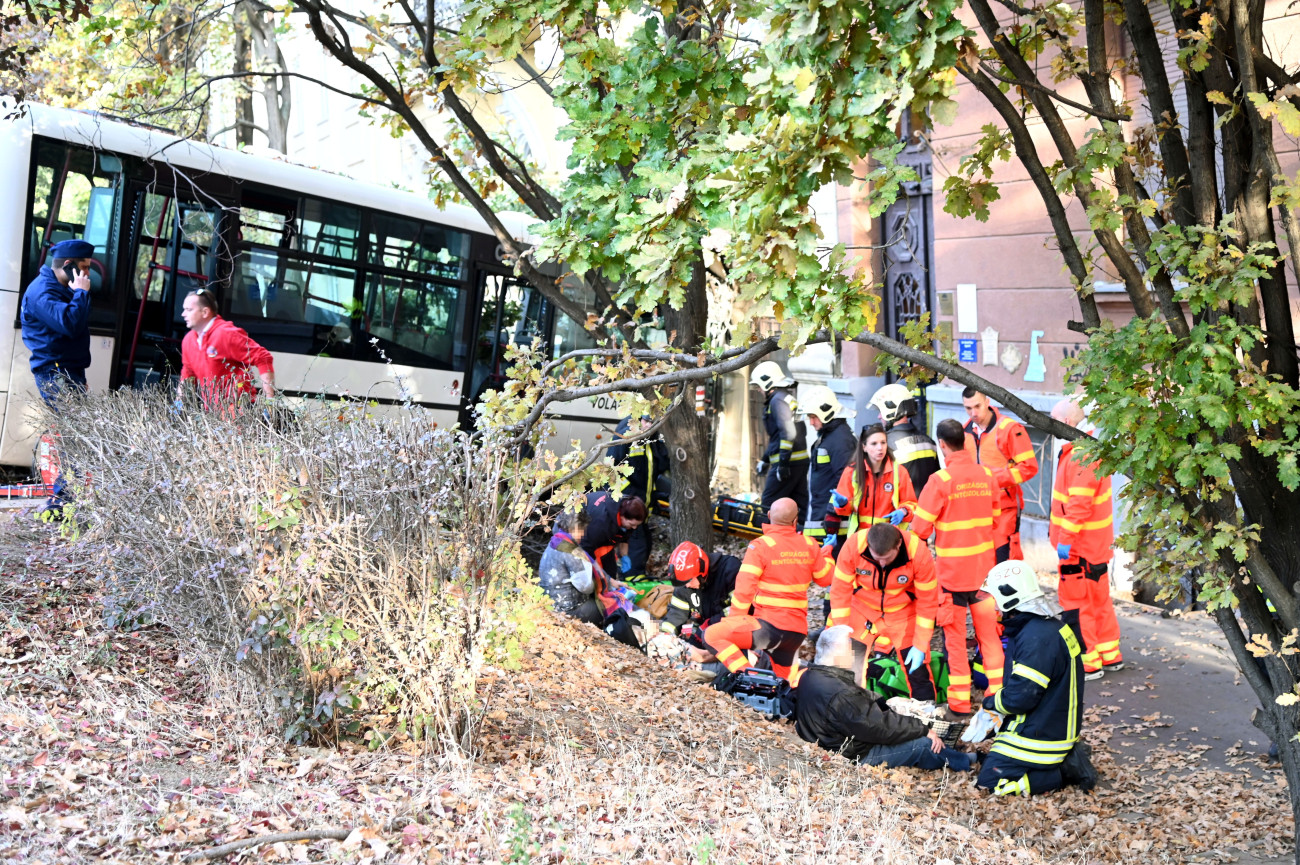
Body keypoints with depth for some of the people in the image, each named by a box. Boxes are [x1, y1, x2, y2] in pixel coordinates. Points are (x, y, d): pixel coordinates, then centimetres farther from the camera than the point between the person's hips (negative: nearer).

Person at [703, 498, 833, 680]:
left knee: (712, 635, -8)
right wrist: (826, 556, 36)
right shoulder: (810, 545, 5)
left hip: (770, 625, -6)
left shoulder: (760, 545, -10)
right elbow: (825, 579, 18)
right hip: (798, 632, 7)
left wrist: (734, 620, -2)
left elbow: (744, 589, -14)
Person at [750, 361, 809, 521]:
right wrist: (765, 459, 33)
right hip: (801, 460, 10)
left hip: (789, 461, -10)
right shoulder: (788, 398, 21)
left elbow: (788, 432, -22)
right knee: (800, 503, 10)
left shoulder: (778, 400, -11)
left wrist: (783, 462, -23)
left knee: (769, 503, -5)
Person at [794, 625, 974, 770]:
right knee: (923, 743, -4)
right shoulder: (839, 695, -32)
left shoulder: (809, 677, 0)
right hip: (857, 758, -10)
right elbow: (880, 726, -26)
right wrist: (924, 730, -16)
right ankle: (964, 764, 18)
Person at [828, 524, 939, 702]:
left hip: (903, 612, 0)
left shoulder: (919, 553, -27)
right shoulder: (854, 545, -27)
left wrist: (921, 645, -13)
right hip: (862, 607, 1)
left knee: (917, 667, 1)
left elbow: (928, 602, -16)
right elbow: (840, 591, -16)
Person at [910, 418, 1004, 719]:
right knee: (988, 630, 14)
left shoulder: (940, 480, -16)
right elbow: (994, 517, 12)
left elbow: (921, 529, -13)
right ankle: (999, 691, 18)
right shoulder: (987, 475, 0)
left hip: (951, 569, -4)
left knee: (955, 635, 6)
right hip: (984, 566, 4)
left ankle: (959, 702, 11)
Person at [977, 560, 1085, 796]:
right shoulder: (1049, 625, 6)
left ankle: (1064, 772, -6)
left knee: (991, 780, -6)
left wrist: (990, 702, -7)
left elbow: (1019, 698, -26)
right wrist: (996, 703, 3)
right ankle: (1066, 759, 11)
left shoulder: (1037, 637, -26)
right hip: (1055, 726, 10)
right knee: (991, 757, 20)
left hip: (1041, 736, -10)